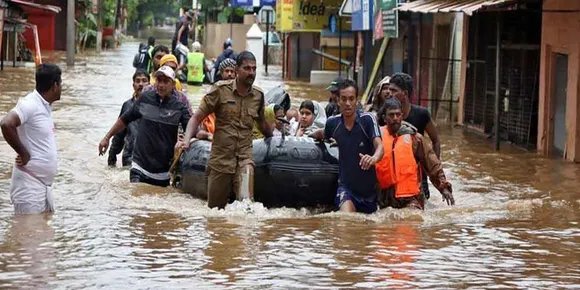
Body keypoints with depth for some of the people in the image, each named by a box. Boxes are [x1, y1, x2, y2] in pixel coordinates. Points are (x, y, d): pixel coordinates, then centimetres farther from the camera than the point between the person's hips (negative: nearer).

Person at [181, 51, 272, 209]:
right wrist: (186, 140, -17)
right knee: (214, 209, 8)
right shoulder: (220, 90, -3)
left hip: (244, 159, 1)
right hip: (220, 159, -1)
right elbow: (197, 117, -3)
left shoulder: (258, 95, 6)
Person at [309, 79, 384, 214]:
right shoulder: (333, 123, -2)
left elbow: (379, 146, -28)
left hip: (369, 188, 0)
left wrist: (374, 158, -48)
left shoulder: (367, 119, -14)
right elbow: (323, 134, 23)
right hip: (346, 186, 1)